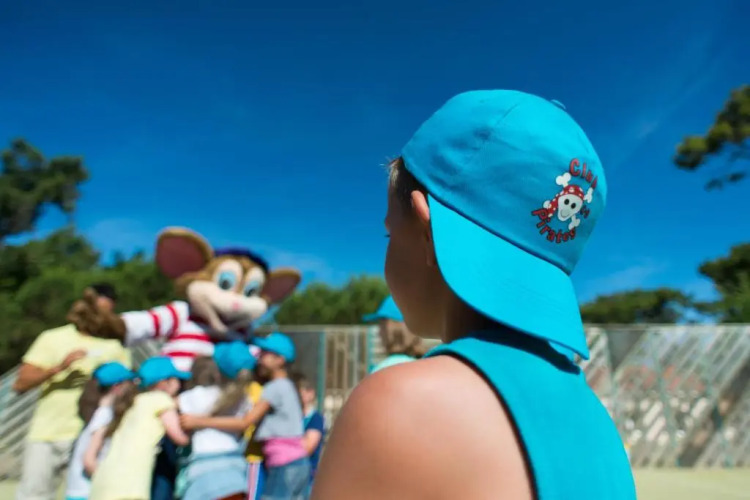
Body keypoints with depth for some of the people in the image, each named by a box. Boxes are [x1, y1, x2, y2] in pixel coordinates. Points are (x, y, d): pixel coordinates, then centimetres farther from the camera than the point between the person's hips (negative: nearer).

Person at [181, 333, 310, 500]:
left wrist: (199, 421, -17)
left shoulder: (276, 387, -11)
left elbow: (244, 422, -17)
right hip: (298, 463, 9)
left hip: (285, 467, -9)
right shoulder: (286, 386, 17)